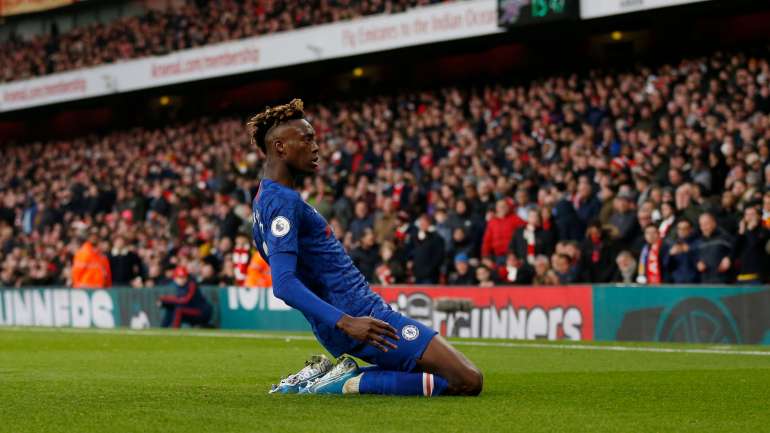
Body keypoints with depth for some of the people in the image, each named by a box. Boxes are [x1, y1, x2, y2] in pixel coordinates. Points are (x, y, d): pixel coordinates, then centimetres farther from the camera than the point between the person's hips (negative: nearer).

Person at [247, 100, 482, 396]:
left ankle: (326, 374, 7)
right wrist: (346, 322, -35)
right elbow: (284, 283, -27)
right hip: (361, 315, -10)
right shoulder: (283, 202, -15)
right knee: (469, 381, -14)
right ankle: (350, 383, -12)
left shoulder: (265, 200, 16)